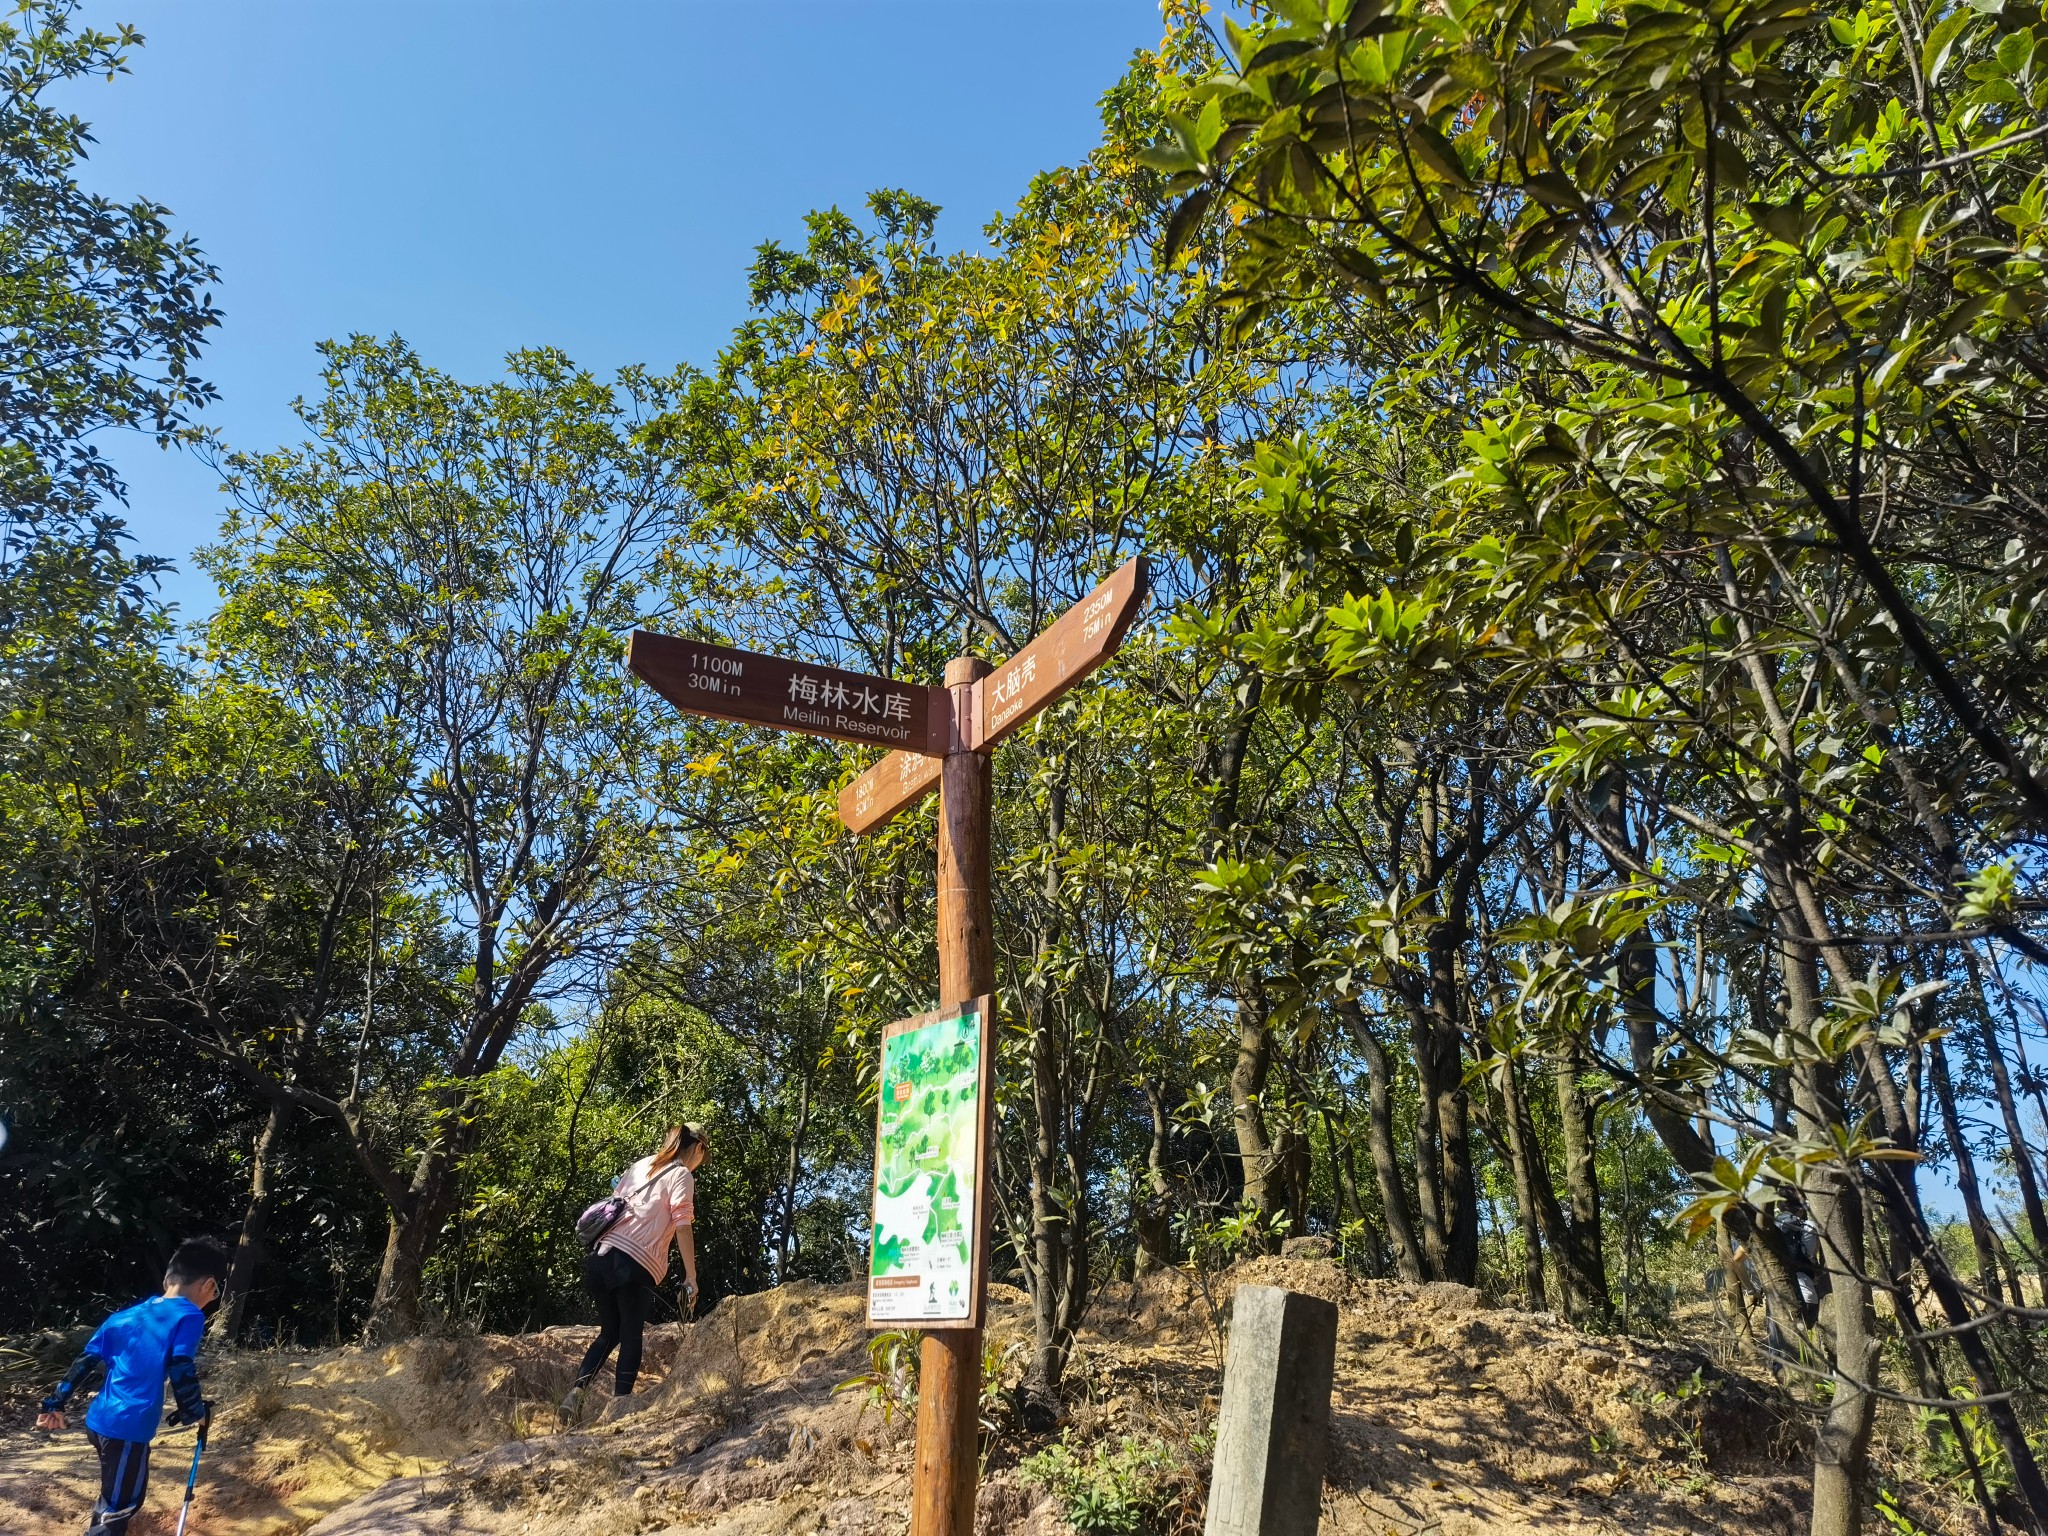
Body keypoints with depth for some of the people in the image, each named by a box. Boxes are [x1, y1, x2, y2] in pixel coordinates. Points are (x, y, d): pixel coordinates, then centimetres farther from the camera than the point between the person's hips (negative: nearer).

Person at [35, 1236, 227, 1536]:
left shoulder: (125, 1316, 13)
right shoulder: (188, 1316, -11)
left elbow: (85, 1362, 16)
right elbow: (182, 1373, -16)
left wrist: (56, 1403, 25)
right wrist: (196, 1412, -1)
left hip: (98, 1421, 8)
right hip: (127, 1429, -8)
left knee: (115, 1496, 28)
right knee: (119, 1508, 2)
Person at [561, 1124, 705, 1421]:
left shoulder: (642, 1165, 21)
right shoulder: (681, 1175, 1)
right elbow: (682, 1227, -8)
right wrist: (690, 1277, -6)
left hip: (603, 1257, 6)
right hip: (636, 1266, -6)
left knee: (609, 1333, 19)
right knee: (630, 1337, 5)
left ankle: (576, 1392, 5)